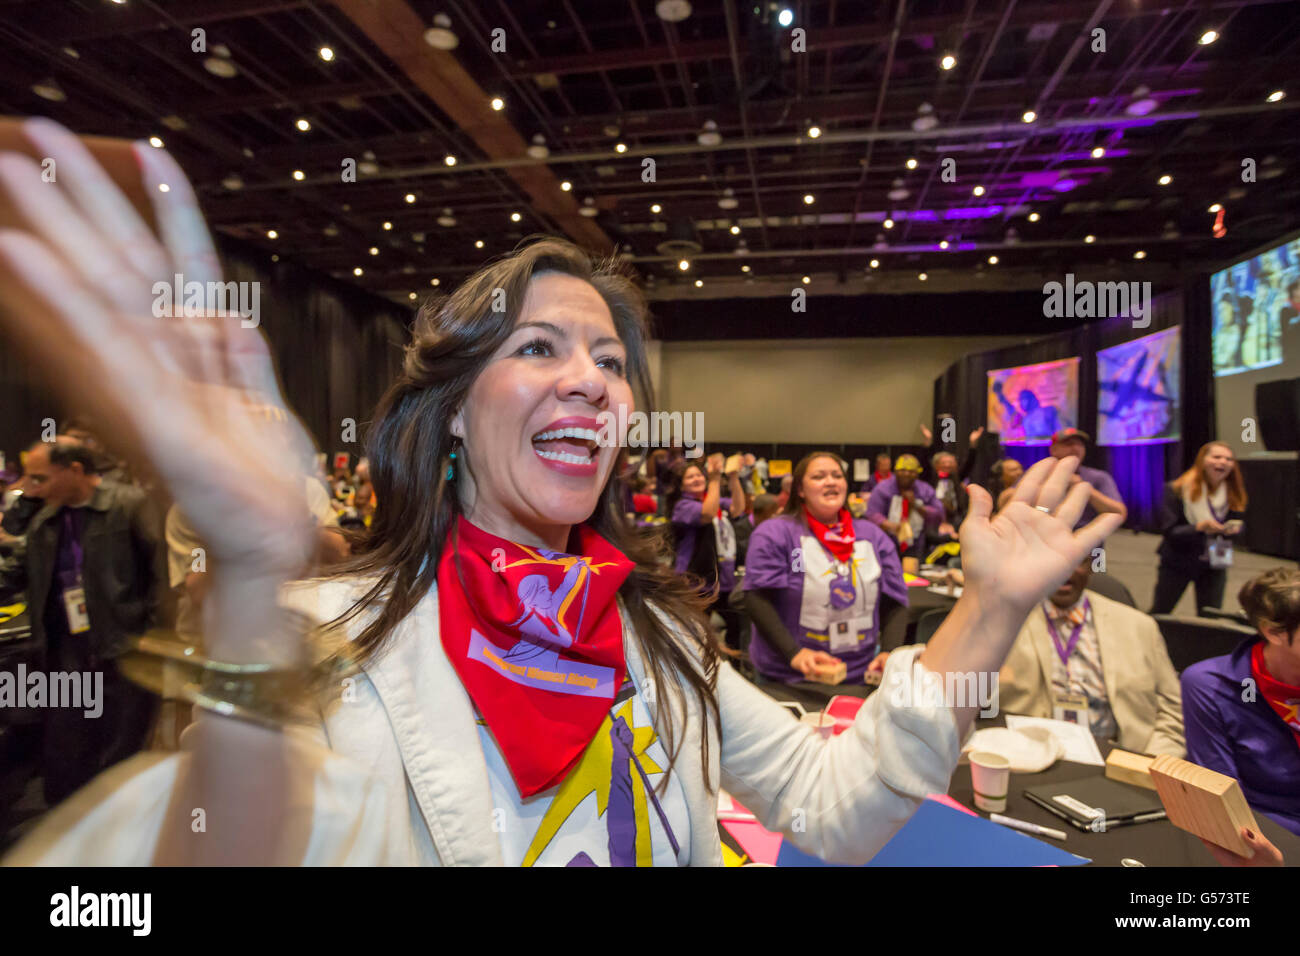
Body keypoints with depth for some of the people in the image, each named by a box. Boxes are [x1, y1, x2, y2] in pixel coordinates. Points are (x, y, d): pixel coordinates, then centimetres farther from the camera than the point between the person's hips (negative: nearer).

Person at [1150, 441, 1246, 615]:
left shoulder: (1234, 493, -5)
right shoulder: (1177, 490, -17)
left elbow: (1238, 524, 4)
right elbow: (1168, 531, -19)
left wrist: (1233, 529, -19)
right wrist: (1199, 527, -35)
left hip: (1214, 565, 3)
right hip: (1176, 563, -3)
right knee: (1158, 615, 5)